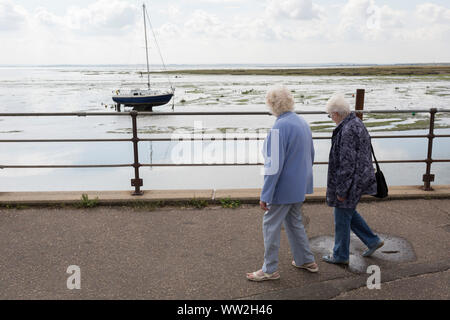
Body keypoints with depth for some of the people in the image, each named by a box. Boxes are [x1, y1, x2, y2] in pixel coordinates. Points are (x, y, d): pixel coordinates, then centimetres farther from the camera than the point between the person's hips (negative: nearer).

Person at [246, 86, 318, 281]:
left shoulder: (279, 128, -23)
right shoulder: (303, 123, 6)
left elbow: (274, 166, -25)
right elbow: (311, 155, 16)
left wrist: (265, 196, -20)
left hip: (283, 188, -9)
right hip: (300, 186, 9)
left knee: (270, 225, 4)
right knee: (294, 222, 23)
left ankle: (270, 269, 15)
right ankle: (306, 260, 34)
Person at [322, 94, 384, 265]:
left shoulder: (348, 130, -24)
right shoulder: (357, 124, 8)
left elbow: (348, 162, -25)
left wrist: (341, 190, -19)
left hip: (350, 180, -10)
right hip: (358, 178, 10)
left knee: (342, 217, 5)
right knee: (348, 212, 23)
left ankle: (340, 255, 21)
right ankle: (372, 240, 29)